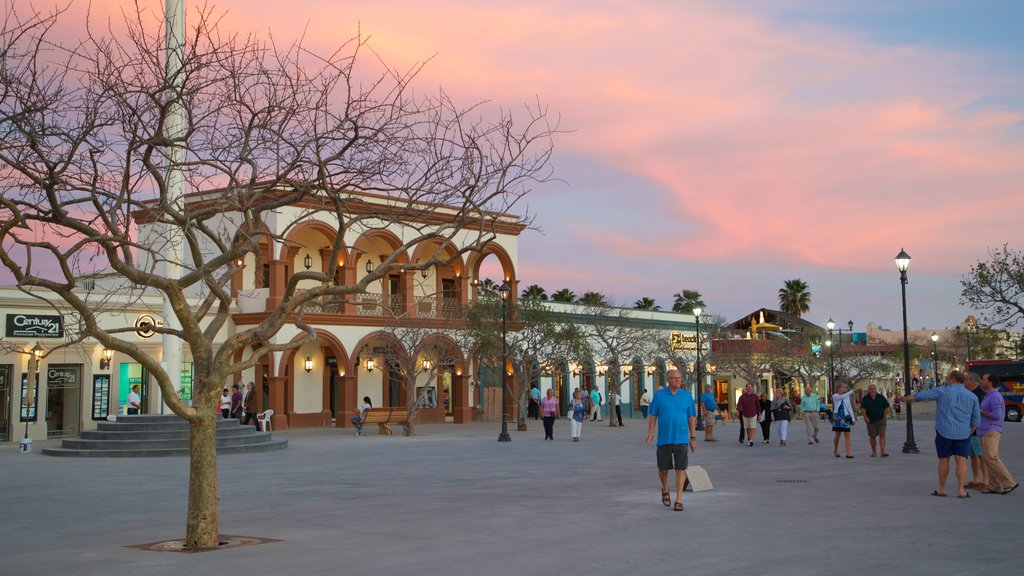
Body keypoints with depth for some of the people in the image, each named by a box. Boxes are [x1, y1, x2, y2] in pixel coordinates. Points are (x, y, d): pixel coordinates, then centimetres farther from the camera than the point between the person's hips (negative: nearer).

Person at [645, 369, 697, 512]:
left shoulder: (687, 396, 4)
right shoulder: (659, 395, 1)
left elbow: (691, 418, 7)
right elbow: (653, 416, 4)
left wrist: (692, 438, 5)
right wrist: (650, 433, -8)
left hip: (681, 439, 0)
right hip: (664, 439, 0)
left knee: (680, 469, -5)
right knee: (663, 469, 8)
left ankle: (678, 500, 1)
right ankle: (665, 490, 37)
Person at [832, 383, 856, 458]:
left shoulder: (847, 397, 11)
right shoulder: (835, 396, -3)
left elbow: (849, 407, 11)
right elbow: (841, 397, -25)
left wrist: (853, 418, 5)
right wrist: (851, 392, -26)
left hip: (846, 417, 3)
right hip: (837, 417, -3)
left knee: (847, 435, -5)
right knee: (837, 435, 4)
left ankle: (848, 453, -8)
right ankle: (835, 450, 28)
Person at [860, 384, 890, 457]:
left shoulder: (881, 397, 3)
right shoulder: (865, 399, 0)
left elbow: (886, 408, 8)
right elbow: (862, 409, -5)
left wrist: (885, 416, 0)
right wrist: (865, 417, -17)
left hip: (881, 419, 0)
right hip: (871, 420, 0)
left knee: (882, 435, -11)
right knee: (872, 436, 7)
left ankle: (883, 452, -17)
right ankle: (874, 452, 19)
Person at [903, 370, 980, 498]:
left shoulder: (942, 391, -4)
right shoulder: (972, 397, 4)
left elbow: (921, 395, 6)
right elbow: (976, 420, 8)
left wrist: (907, 398, 22)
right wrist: (969, 432, 21)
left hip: (944, 432, -1)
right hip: (963, 433, 1)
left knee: (943, 460, 9)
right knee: (961, 460, 1)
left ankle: (941, 489, 18)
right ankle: (961, 490, -5)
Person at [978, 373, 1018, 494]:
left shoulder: (995, 396, -12)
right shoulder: (989, 396, 19)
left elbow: (996, 415, -19)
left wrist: (980, 411, -11)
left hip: (991, 432, -10)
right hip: (986, 431, 10)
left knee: (991, 458, -17)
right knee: (987, 459, 4)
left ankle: (1009, 483, -15)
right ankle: (995, 487, 3)